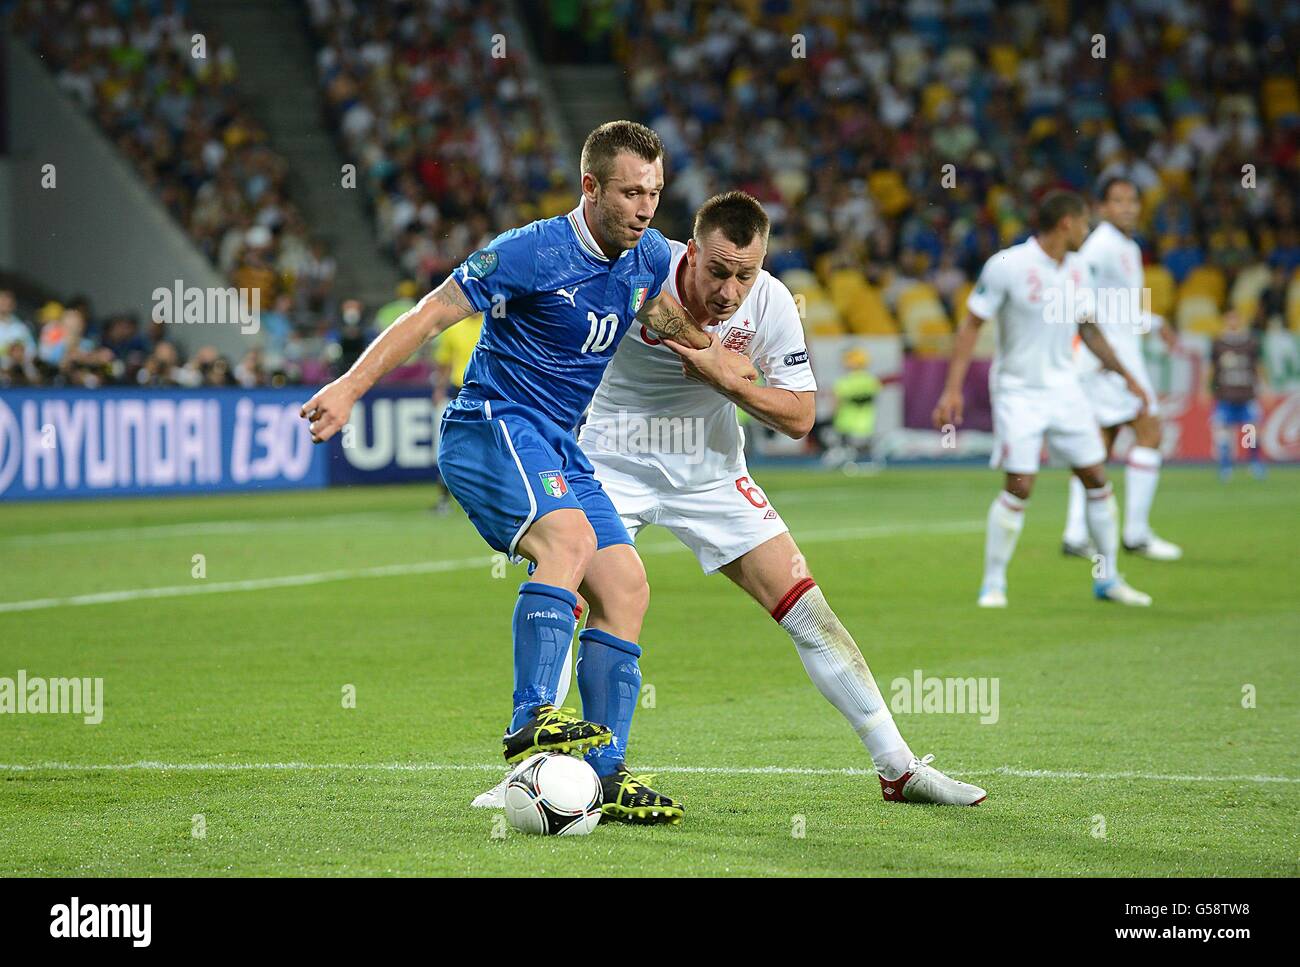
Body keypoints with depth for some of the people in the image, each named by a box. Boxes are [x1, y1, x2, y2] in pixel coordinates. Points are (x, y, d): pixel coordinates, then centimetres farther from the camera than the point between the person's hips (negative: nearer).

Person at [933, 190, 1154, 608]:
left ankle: (1107, 578, 16)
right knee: (1019, 489, -11)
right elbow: (971, 325, -11)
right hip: (1018, 390, -6)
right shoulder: (1006, 266, -14)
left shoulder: (1077, 270, 5)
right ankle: (993, 584, 3)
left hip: (1064, 387, 6)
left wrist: (1125, 375, 19)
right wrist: (953, 388, -17)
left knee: (1097, 479, 4)